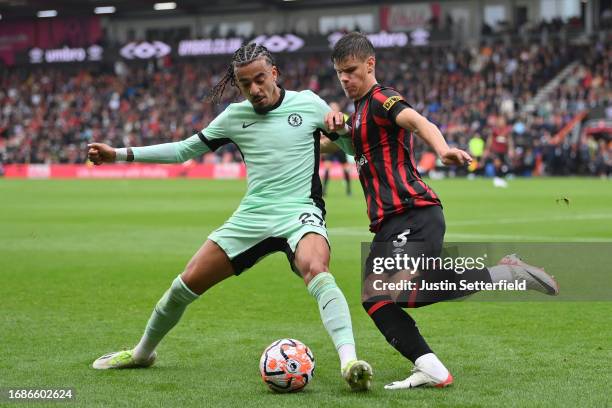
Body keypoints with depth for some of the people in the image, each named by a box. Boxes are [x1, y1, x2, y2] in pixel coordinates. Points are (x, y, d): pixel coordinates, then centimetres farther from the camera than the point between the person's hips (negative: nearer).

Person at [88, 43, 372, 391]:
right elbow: (186, 150, 18)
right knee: (187, 284, 5)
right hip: (252, 218, 4)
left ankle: (350, 362, -47)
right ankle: (142, 353, 30)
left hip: (300, 213, -4)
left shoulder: (308, 104, 0)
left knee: (317, 271, -37)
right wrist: (120, 155, 15)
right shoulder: (235, 116, 7)